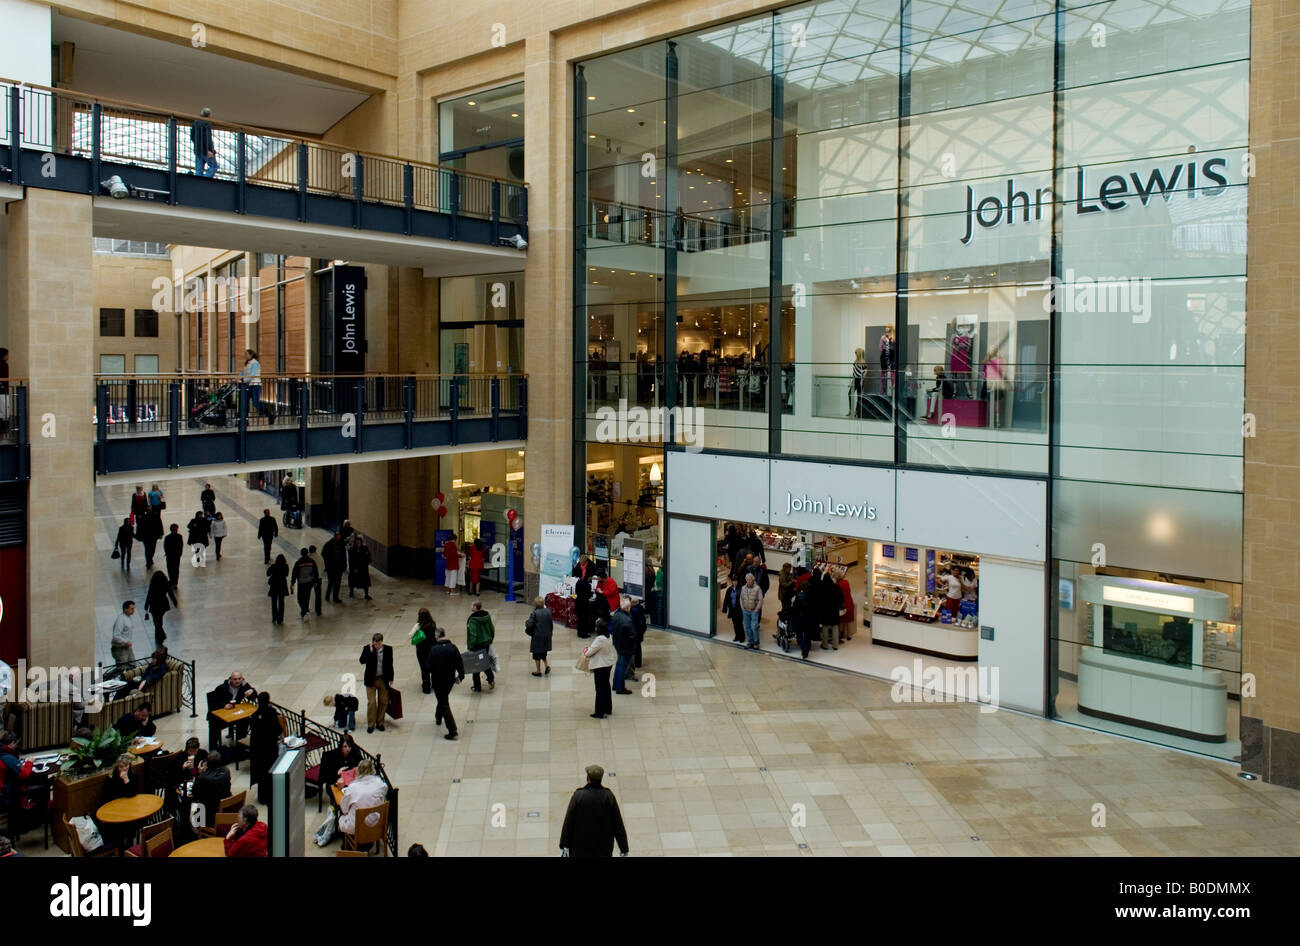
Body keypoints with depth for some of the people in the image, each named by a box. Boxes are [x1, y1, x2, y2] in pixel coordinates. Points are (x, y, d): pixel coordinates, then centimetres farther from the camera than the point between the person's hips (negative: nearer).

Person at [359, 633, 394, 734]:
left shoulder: (388, 649, -6)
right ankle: (370, 724, 12)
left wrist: (390, 678, 7)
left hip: (383, 679, 2)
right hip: (371, 680, -2)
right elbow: (362, 661, -24)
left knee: (383, 702, 8)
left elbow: (390, 664, 4)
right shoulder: (367, 649, -11)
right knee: (371, 702, -2)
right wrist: (370, 651, -31)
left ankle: (379, 723, 24)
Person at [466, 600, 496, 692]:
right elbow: (492, 630, 10)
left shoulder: (473, 619, -20)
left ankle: (477, 687, 14)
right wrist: (490, 640, 22)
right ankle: (491, 679, 7)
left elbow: (472, 634, -23)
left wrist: (470, 647, -17)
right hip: (486, 643, 6)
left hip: (477, 644, -6)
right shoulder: (487, 616, 1)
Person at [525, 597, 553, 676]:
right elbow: (551, 623, 6)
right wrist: (551, 632, 20)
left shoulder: (535, 613, -17)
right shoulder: (548, 611, -2)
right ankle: (547, 665, 9)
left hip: (537, 636, -5)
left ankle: (538, 671, 15)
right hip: (547, 636, 5)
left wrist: (526, 622, 3)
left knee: (537, 654, 9)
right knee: (544, 652, 23)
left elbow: (529, 624, -20)